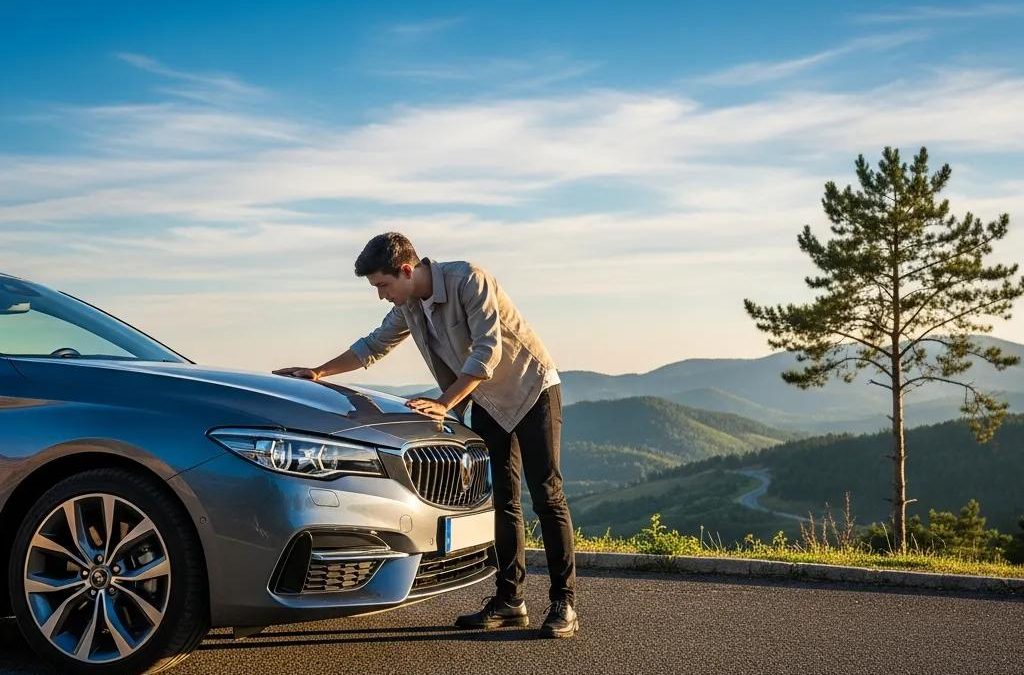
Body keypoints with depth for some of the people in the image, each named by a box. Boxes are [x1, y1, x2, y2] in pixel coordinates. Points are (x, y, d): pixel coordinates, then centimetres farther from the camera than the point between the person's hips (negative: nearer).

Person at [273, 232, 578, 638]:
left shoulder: (468, 280, -23)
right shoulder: (409, 306, 1)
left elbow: (487, 349, -28)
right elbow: (373, 346, 15)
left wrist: (444, 403, -31)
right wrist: (318, 373, 8)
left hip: (532, 389, -7)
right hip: (486, 400, 7)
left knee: (546, 495, -10)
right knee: (500, 499, 4)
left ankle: (563, 604, -10)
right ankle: (509, 600, 8)